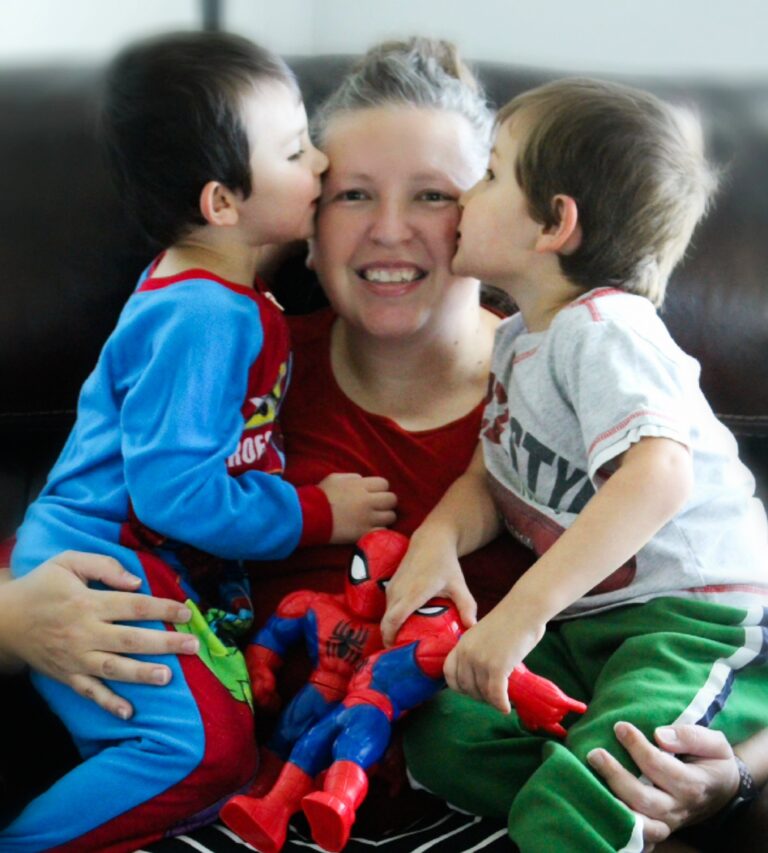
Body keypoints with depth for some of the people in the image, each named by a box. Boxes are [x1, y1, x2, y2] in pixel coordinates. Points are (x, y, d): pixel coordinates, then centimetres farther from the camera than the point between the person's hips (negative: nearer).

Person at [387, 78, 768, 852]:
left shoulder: (600, 329, -16)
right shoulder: (517, 340, 14)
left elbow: (659, 477, -32)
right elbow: (488, 480, 14)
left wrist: (523, 609, -36)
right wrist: (437, 539, -10)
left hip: (696, 619, -10)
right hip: (587, 626, 10)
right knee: (442, 732, -13)